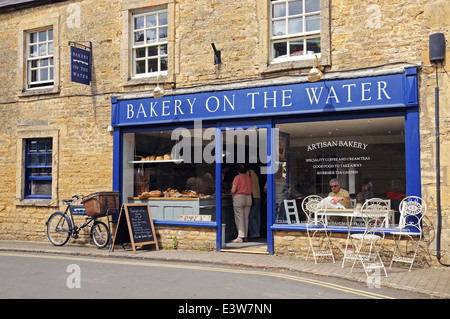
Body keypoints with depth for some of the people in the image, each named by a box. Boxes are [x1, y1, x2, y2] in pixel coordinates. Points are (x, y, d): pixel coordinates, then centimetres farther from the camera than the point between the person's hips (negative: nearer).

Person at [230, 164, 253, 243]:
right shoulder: (249, 178, 9)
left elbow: (233, 190, -11)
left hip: (239, 198, -6)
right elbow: (251, 190, 11)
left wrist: (231, 192, 10)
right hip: (249, 198, 6)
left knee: (239, 218, -4)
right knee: (246, 218, 10)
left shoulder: (237, 177, -7)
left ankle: (240, 237, -9)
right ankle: (245, 236, 13)